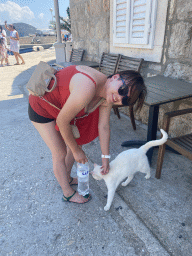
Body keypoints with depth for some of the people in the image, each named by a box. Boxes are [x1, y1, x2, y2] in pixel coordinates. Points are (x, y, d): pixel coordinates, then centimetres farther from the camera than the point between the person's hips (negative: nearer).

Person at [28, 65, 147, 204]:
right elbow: (62, 121, -30)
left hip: (60, 105, 8)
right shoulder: (87, 89, -40)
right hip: (42, 106, -7)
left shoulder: (107, 97, -14)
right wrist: (76, 151, -15)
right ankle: (68, 193, 27)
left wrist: (105, 158, 3)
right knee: (60, 153, 1)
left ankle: (66, 178, 42)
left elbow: (104, 127, -4)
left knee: (76, 143, 15)